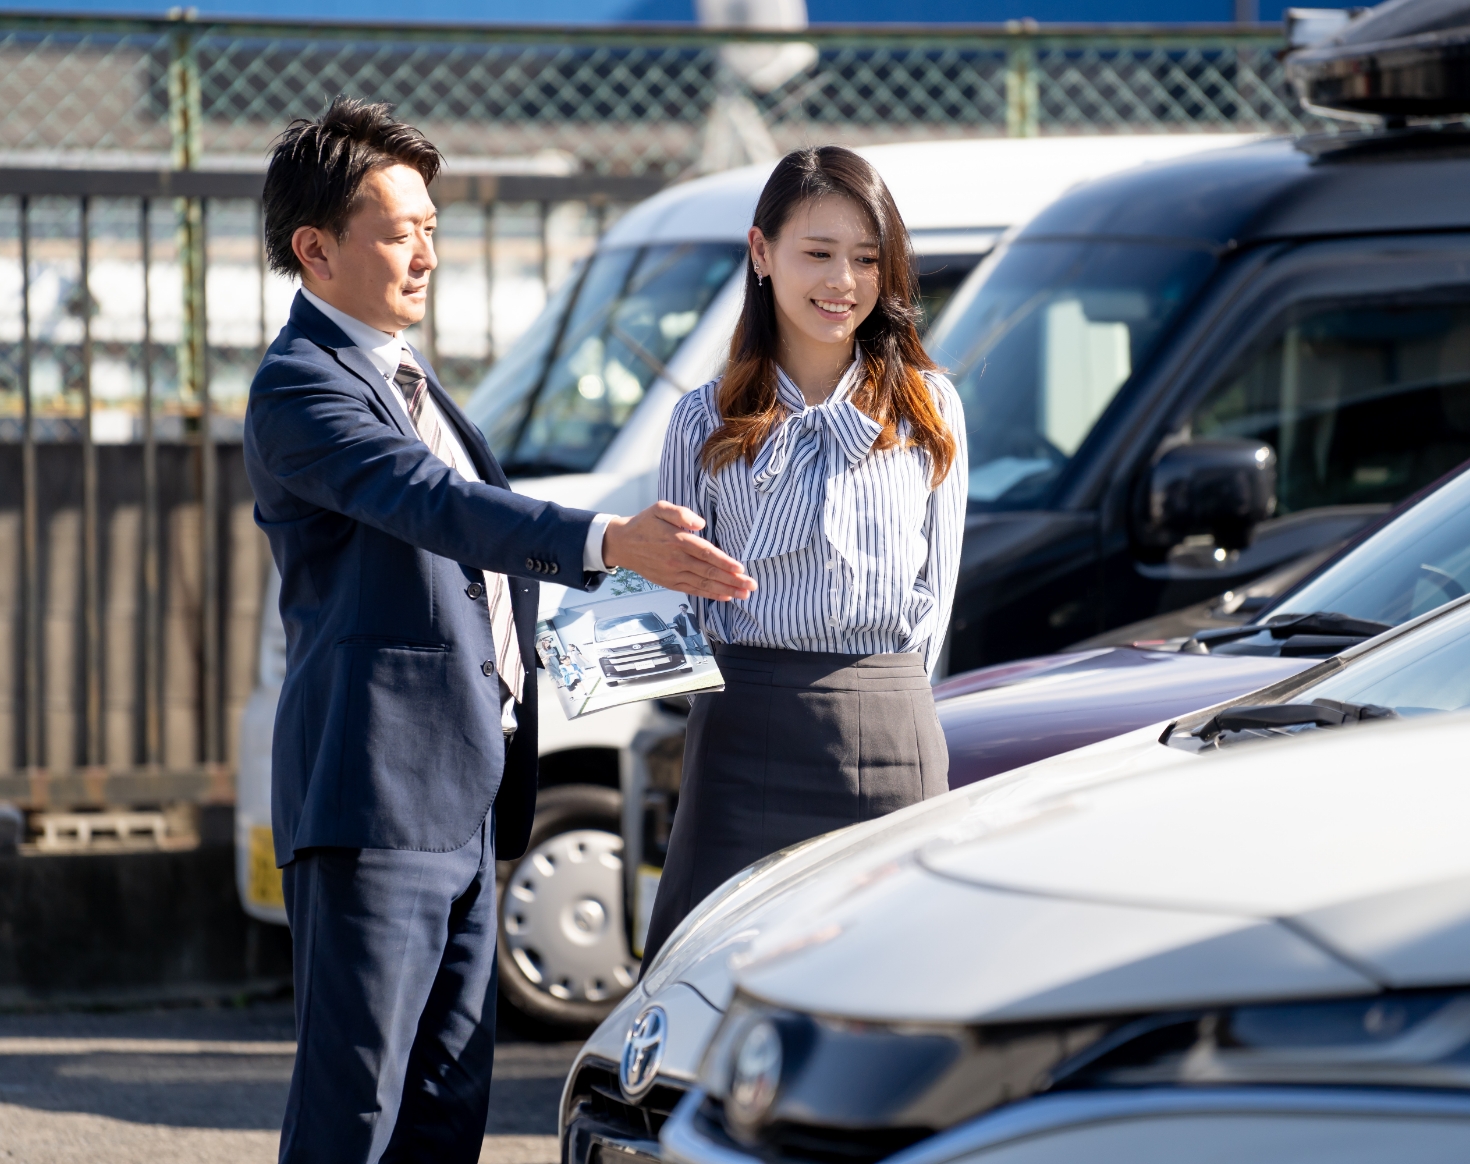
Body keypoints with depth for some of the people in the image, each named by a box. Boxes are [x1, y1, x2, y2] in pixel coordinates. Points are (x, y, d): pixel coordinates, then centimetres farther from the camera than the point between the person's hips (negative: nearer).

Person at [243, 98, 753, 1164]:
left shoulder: (411, 379, 20)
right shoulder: (298, 387, -11)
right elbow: (435, 504, -26)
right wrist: (608, 544, -38)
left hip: (463, 793, 10)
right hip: (376, 790, -10)